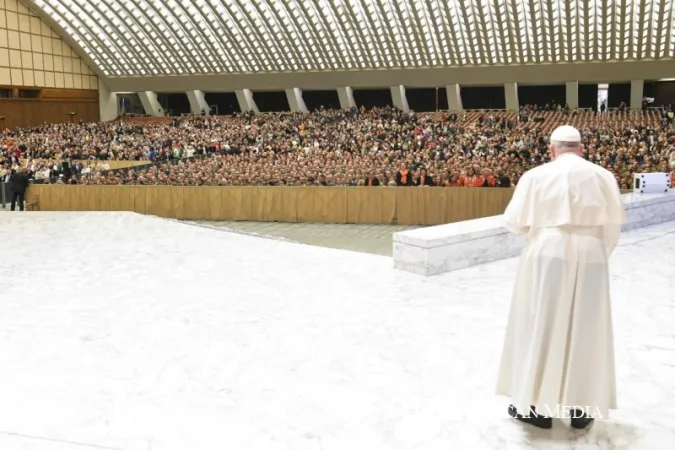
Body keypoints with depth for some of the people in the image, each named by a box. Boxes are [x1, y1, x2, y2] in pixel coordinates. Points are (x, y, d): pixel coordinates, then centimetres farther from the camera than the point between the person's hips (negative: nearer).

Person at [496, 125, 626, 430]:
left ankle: (539, 405, 13)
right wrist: (601, 253, 14)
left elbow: (514, 222, 0)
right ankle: (582, 407, 18)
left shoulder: (536, 175, 0)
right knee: (585, 330, 10)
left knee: (542, 326, 7)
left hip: (548, 253, -1)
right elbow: (614, 221, -1)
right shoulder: (602, 176, 3)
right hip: (589, 255, 2)